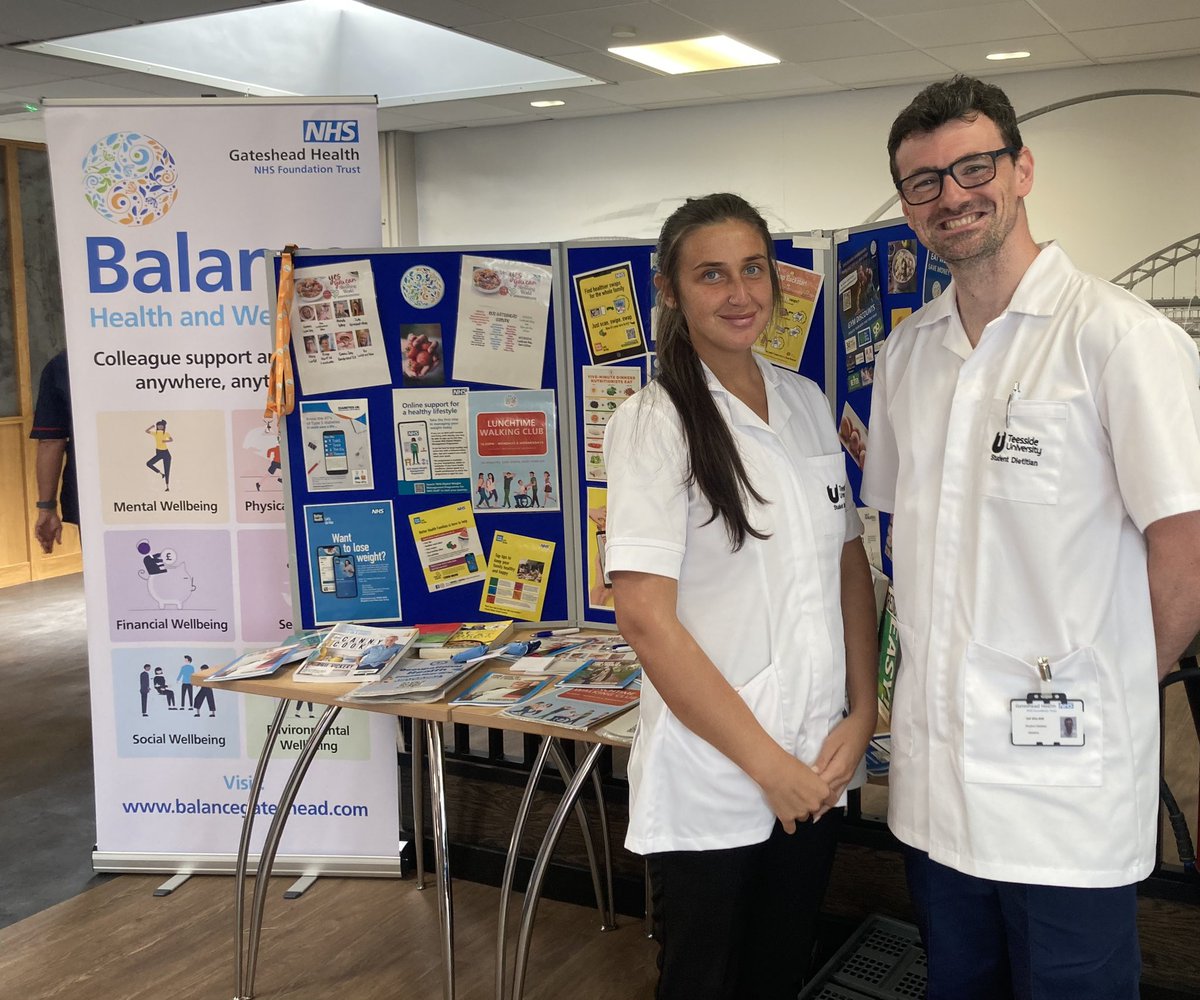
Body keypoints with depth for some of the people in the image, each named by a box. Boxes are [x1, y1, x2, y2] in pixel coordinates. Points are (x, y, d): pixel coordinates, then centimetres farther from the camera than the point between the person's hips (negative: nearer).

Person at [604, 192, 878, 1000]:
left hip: (818, 771, 5)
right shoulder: (655, 423, -13)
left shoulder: (807, 403, 5)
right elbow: (644, 615, -18)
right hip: (712, 783, -5)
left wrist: (863, 714, -1)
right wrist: (767, 763, -16)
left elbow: (850, 563, 10)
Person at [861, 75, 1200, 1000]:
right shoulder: (907, 351, 8)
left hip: (1065, 779, -6)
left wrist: (1112, 686, -3)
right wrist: (936, 668, 11)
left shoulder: (1118, 336, -13)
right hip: (935, 771, 6)